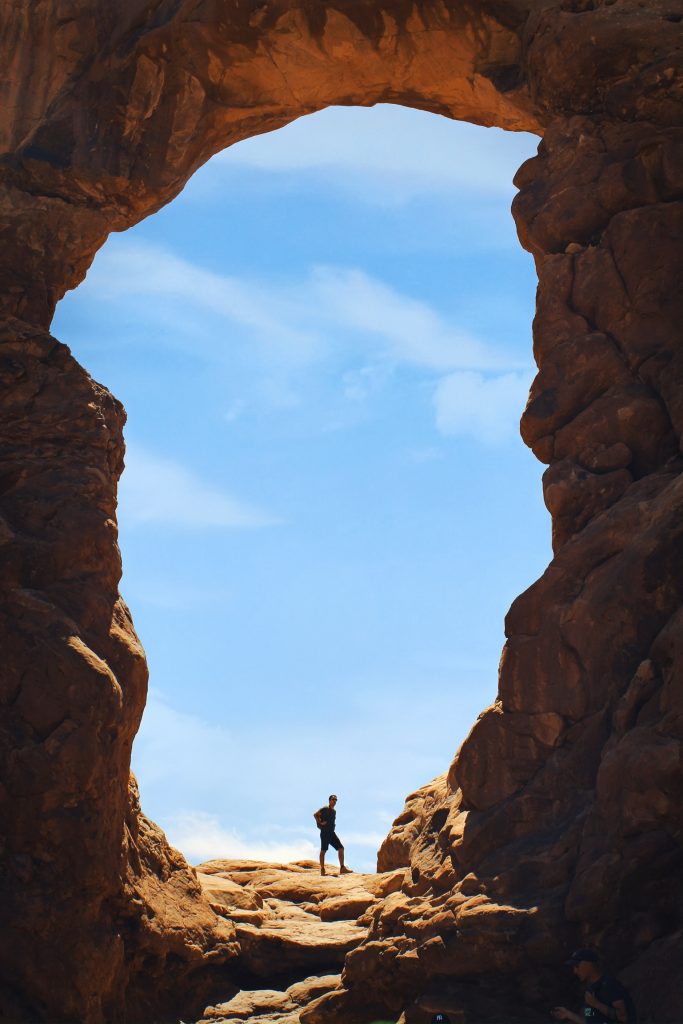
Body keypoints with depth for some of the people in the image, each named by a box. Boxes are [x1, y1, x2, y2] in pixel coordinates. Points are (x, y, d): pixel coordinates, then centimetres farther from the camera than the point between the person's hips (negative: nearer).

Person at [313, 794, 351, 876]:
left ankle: (342, 868, -3)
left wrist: (333, 824, 13)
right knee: (323, 851, -1)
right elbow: (315, 814, -15)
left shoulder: (334, 811, 17)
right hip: (325, 832, -7)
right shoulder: (325, 809, -7)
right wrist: (320, 822, -17)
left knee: (341, 848, -2)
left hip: (332, 833, 7)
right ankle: (322, 870, 4)